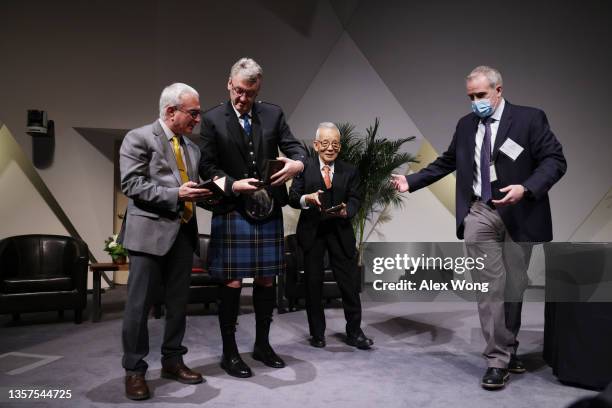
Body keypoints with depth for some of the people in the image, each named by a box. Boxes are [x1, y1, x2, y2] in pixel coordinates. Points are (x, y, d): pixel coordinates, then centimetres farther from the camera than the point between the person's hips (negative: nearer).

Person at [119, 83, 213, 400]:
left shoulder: (192, 147, 17)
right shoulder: (138, 138, -4)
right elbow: (131, 184, -13)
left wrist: (203, 193, -2)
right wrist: (175, 194, -20)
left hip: (183, 232, 7)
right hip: (150, 231, -7)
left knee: (178, 302, 13)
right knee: (139, 303, 1)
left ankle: (172, 360, 27)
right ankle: (134, 370, 15)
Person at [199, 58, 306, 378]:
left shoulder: (273, 114, 8)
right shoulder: (212, 119, 0)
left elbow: (293, 146, 2)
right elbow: (207, 166, -2)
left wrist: (297, 162, -21)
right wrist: (233, 185, -17)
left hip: (269, 210, 3)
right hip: (232, 211, -3)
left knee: (266, 280, 12)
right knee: (232, 283, 2)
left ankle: (262, 345, 30)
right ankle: (229, 352, 18)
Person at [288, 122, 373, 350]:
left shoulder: (349, 171, 7)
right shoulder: (304, 168, 2)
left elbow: (355, 200, -1)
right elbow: (293, 198, -4)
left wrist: (346, 210, -23)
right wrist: (306, 199, -26)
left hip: (340, 233, 1)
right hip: (312, 232, -1)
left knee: (350, 283, 2)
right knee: (313, 284, 8)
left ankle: (354, 333, 17)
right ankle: (317, 333, 23)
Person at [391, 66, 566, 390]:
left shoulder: (529, 118, -2)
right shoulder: (466, 125, 10)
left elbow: (555, 160, -7)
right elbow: (446, 162, 15)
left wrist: (526, 188, -23)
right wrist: (411, 181, 6)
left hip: (519, 214, -1)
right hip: (480, 215, 2)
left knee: (514, 286, 9)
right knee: (490, 286, -3)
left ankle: (509, 349, 28)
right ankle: (498, 360, 5)